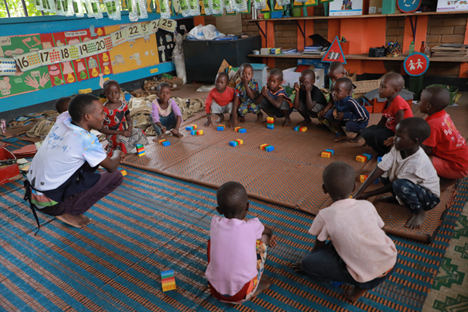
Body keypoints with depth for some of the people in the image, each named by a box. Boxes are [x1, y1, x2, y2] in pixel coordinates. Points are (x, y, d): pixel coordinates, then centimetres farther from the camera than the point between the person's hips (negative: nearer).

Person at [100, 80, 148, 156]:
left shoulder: (123, 104, 0)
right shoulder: (105, 110, -17)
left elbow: (128, 118, 13)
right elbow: (101, 129, -16)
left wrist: (130, 128, -12)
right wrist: (120, 132, -21)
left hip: (125, 130, 6)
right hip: (112, 134, -6)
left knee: (140, 133, -12)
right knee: (123, 140, -32)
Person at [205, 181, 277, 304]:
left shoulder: (215, 222, -4)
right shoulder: (253, 226, -10)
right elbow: (269, 232, 16)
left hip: (216, 292, 2)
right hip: (243, 295, -2)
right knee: (264, 236, 10)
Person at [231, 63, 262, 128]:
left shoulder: (254, 84, -21)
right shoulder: (238, 87, -19)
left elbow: (252, 96, -33)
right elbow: (235, 102, -23)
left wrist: (246, 84, -37)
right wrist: (234, 117, -32)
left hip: (253, 103, 0)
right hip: (243, 103, 0)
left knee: (252, 107, -33)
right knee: (241, 110, -31)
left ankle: (259, 113, 3)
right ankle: (241, 116, 7)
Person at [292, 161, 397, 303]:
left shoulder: (325, 215, -9)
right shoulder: (367, 205, 0)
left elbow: (319, 247, 6)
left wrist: (306, 264, 28)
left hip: (368, 276, -5)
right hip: (392, 263, 5)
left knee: (308, 262, 3)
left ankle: (361, 285, 8)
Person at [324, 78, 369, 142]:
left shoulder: (351, 103, -36)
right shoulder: (336, 99, -16)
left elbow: (364, 117, -32)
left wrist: (346, 116, -32)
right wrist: (335, 110, -16)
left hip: (359, 121, -7)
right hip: (345, 120, 7)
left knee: (350, 125, -39)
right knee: (329, 114, -11)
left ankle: (361, 133, 1)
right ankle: (342, 134, 6)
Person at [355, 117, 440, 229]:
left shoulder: (417, 162, -34)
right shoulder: (397, 149, -15)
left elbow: (394, 185, -25)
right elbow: (380, 168, -19)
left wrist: (368, 194, -21)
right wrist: (360, 191, -25)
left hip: (428, 197, -7)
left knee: (400, 185, -36)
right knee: (384, 174, -7)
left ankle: (419, 212, -10)